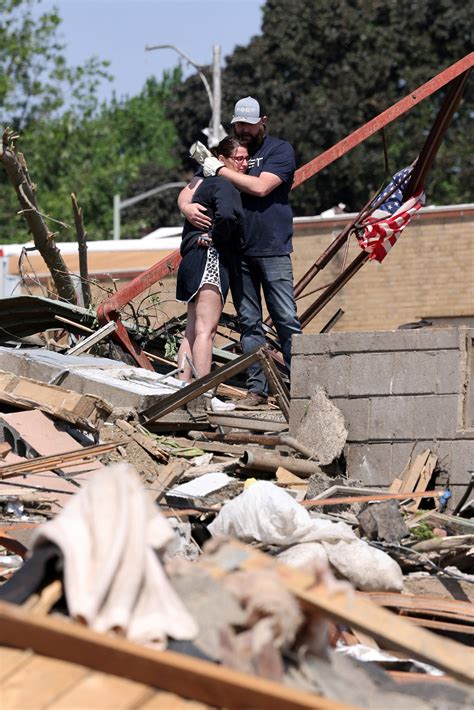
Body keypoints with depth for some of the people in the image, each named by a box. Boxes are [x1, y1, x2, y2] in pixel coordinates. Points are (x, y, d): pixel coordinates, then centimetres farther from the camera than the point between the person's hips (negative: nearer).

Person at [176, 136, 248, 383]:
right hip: (211, 260, -11)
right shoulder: (224, 186, -10)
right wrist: (217, 237, -10)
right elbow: (226, 214, -29)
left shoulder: (208, 184, 22)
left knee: (192, 331, 11)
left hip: (193, 261, 11)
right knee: (206, 330, -14)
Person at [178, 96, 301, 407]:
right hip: (237, 252, 4)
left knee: (287, 320, -8)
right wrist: (187, 205, -14)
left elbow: (260, 187, -14)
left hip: (273, 250, -4)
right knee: (249, 323, 5)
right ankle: (257, 389, 8)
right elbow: (188, 191, 11)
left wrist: (220, 170, -8)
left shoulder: (280, 150, 2)